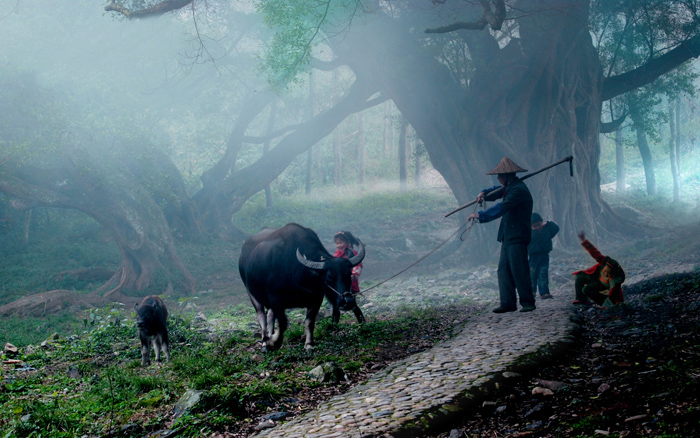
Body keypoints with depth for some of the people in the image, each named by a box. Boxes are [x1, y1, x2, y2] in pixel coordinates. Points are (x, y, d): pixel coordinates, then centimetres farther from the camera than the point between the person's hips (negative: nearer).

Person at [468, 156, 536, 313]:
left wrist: (480, 216, -23)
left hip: (517, 237, -10)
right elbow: (496, 191, 31)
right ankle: (508, 303, 8)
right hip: (507, 236, 10)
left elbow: (501, 208, -25)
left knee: (519, 270, -6)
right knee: (504, 270, 6)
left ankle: (528, 303, 3)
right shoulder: (508, 187, 15)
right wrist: (484, 193, 7)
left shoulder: (519, 190, -17)